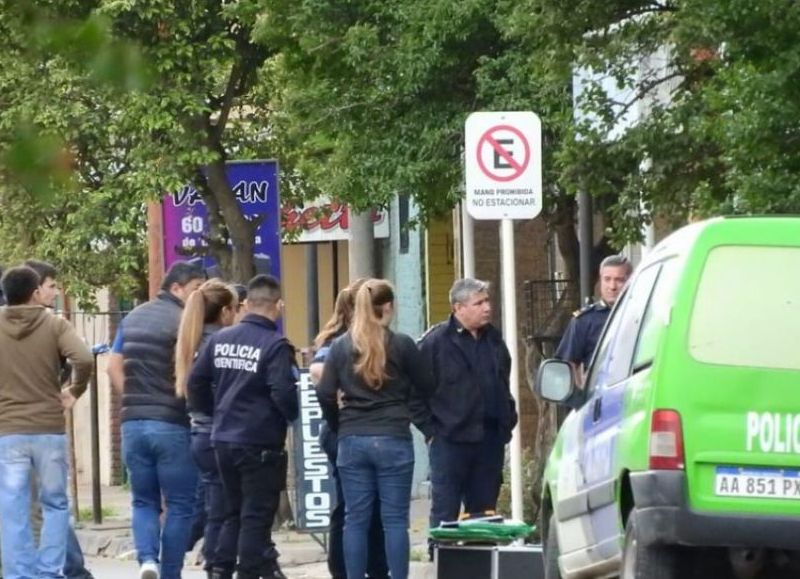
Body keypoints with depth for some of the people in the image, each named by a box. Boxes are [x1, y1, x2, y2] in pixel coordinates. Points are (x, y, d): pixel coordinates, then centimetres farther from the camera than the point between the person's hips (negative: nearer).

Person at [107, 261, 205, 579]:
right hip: (171, 425, -6)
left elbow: (114, 366, 14)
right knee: (180, 506, 5)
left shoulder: (133, 317, 12)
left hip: (133, 423, 6)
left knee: (144, 501, 13)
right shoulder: (182, 321, -10)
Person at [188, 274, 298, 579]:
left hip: (223, 439, 6)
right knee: (256, 515, 2)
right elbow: (283, 393, -21)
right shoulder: (276, 345, -14)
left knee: (234, 511, 18)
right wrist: (296, 416, -1)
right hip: (261, 442, -6)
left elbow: (196, 382, 6)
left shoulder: (220, 338, 4)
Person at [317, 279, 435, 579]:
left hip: (352, 441, 3)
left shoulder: (341, 346, 2)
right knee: (395, 519, 1)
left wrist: (338, 426, 13)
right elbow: (425, 388, 3)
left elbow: (325, 394, -1)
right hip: (393, 440, -2)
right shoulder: (401, 345, -5)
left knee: (356, 519, 5)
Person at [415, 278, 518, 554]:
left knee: (485, 511, 9)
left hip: (490, 440, 6)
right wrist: (430, 430, -10)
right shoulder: (436, 342, -7)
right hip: (450, 440, -6)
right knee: (445, 511, -3)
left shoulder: (493, 340, 13)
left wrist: (507, 423, 15)